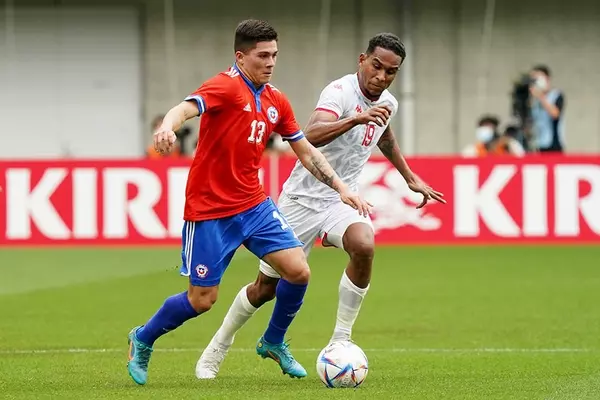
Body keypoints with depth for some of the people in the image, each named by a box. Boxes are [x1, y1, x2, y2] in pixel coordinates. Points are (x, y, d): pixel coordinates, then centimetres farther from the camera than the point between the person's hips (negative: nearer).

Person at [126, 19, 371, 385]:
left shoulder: (276, 101, 7)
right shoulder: (226, 87, -15)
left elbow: (306, 151, 18)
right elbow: (187, 108, -34)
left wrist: (340, 187, 10)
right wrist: (168, 127, -56)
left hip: (254, 204, 6)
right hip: (209, 210, -6)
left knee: (299, 271, -7)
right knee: (202, 299, -1)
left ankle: (274, 343, 19)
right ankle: (143, 340, 26)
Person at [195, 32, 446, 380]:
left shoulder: (388, 104, 3)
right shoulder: (341, 92, -21)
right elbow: (312, 135, -40)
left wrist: (411, 178, 31)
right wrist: (357, 118, -52)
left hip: (342, 199, 4)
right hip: (303, 198, -4)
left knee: (364, 246, -30)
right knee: (267, 287, 5)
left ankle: (341, 339, -16)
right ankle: (219, 346, 31)